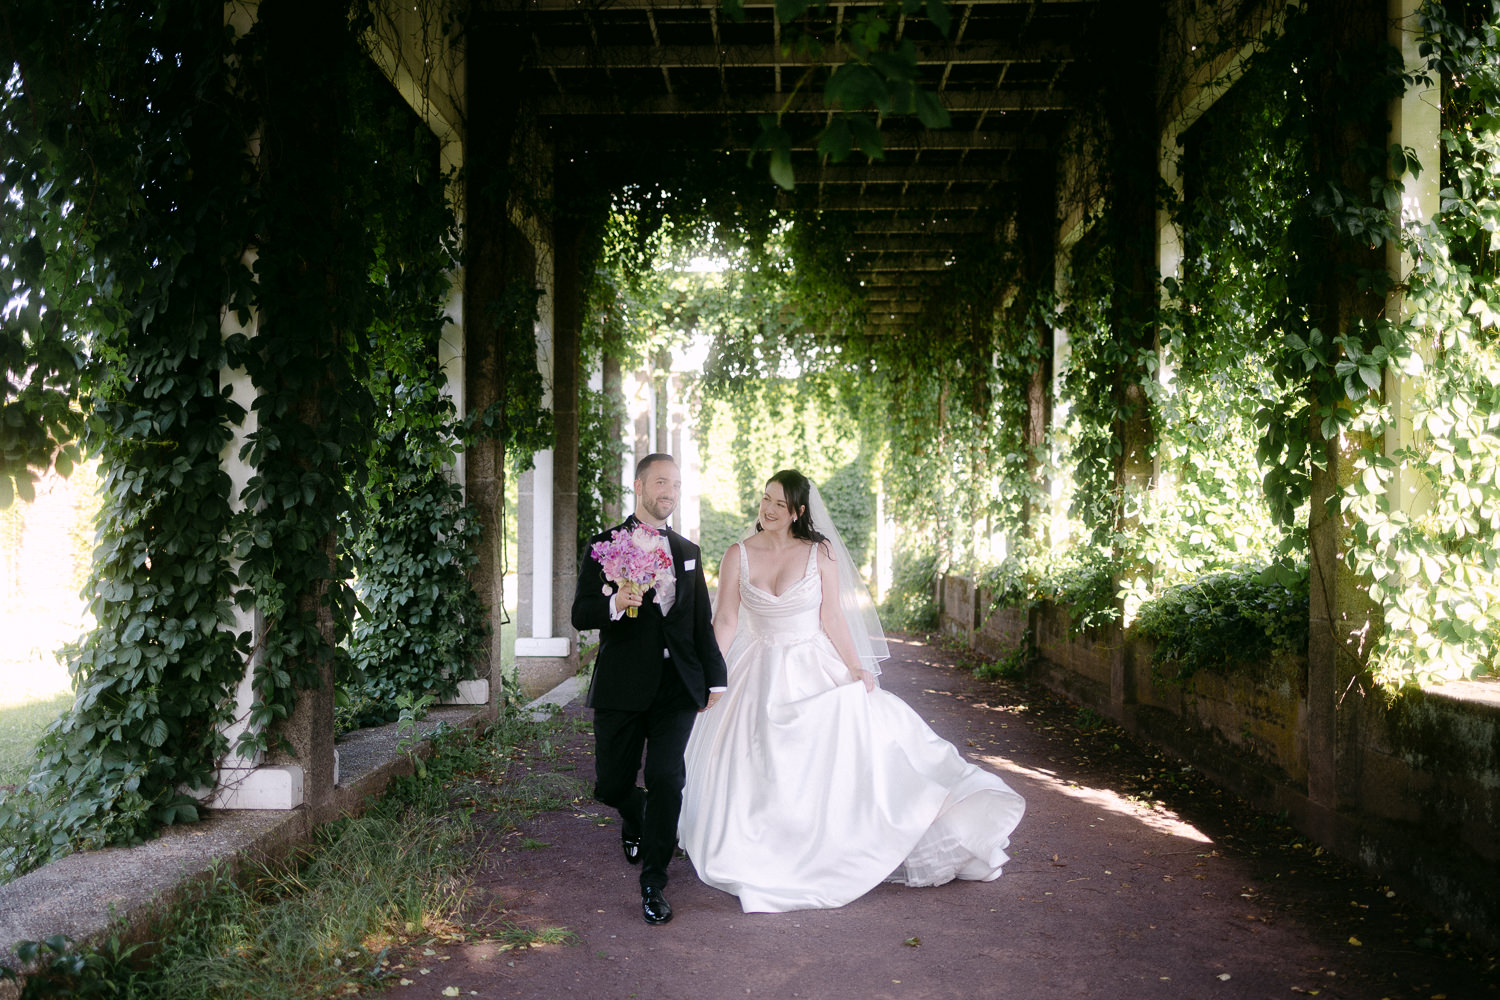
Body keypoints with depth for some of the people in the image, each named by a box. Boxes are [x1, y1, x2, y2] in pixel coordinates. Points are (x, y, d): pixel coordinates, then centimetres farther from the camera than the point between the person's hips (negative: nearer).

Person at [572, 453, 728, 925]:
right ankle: (637, 820, 41)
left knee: (667, 779, -9)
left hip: (678, 686, 2)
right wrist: (614, 604, -25)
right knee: (611, 784, 6)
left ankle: (653, 882, 6)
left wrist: (716, 678, 17)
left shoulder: (688, 552, 14)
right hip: (621, 686, -2)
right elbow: (580, 614, -4)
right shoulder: (604, 545, 2)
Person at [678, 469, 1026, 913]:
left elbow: (832, 619, -4)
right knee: (757, 774, 3)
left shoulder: (820, 552, -5)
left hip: (817, 672, -1)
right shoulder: (739, 555, -3)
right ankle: (767, 862, 20)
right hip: (762, 676, 1)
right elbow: (725, 620, -3)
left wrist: (856, 668, -11)